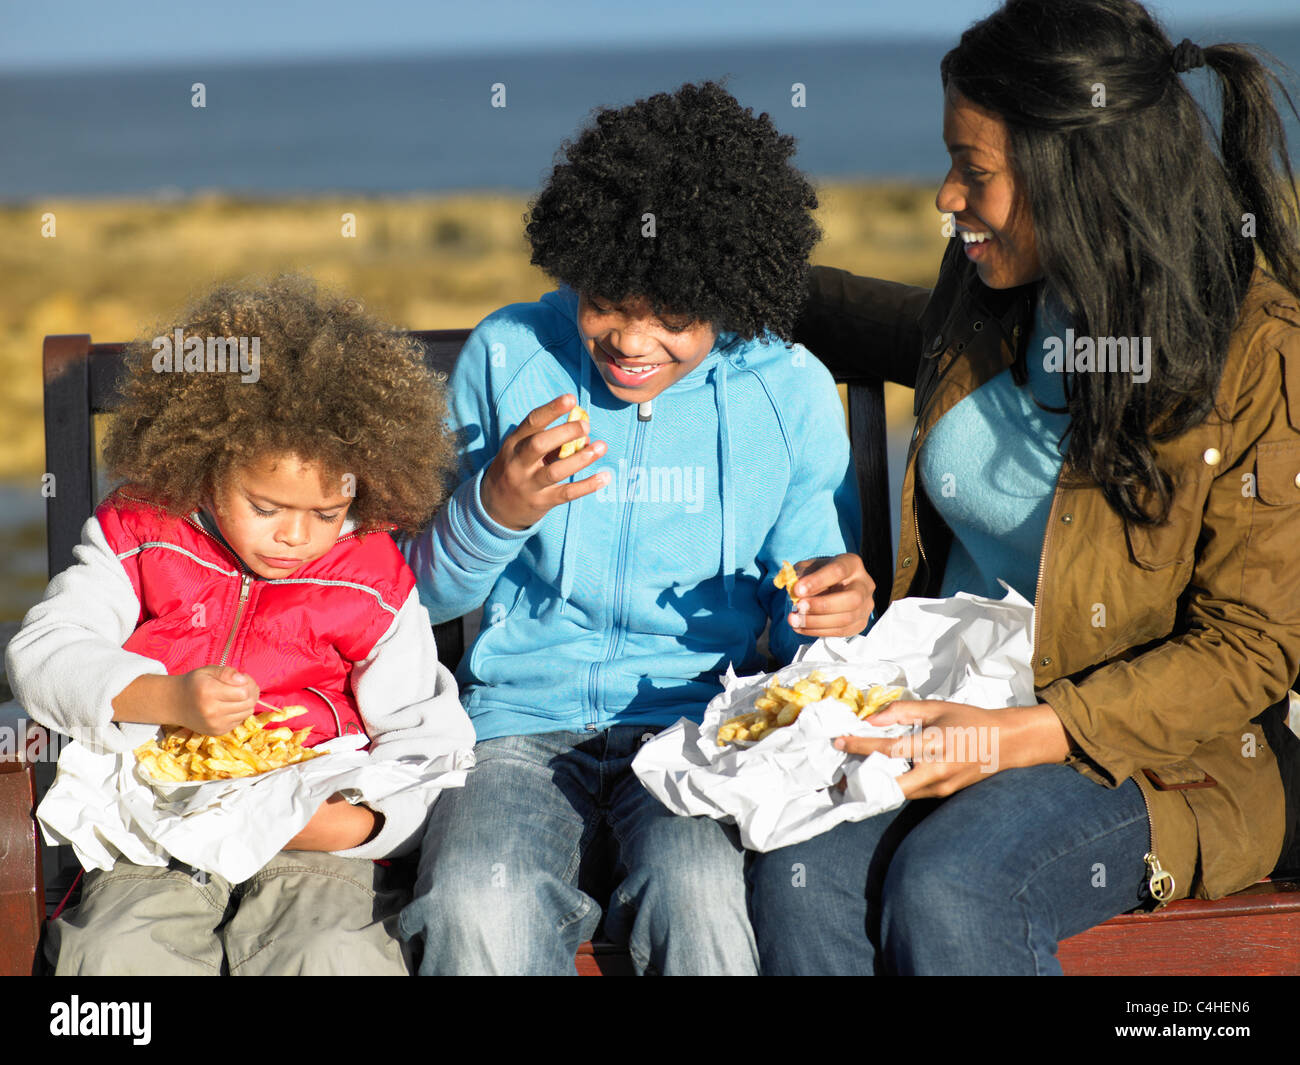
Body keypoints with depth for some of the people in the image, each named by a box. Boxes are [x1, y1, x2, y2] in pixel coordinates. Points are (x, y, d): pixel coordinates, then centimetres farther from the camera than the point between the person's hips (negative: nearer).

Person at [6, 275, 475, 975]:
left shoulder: (372, 584, 2)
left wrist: (360, 821, -18)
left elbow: (428, 738, 2)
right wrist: (167, 700, -22)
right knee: (118, 953, -29)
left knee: (336, 958, -30)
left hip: (314, 838, 0)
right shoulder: (139, 537, 3)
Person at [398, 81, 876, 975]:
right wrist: (496, 510, -13)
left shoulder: (791, 394, 3)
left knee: (700, 898, -34)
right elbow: (427, 591, 8)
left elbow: (803, 631, 12)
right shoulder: (508, 357, 3)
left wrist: (836, 612, -13)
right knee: (481, 912, -32)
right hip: (521, 725, 0)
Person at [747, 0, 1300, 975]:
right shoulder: (993, 306, 6)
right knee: (800, 871, -26)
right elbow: (896, 322, 34)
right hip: (951, 707, 5)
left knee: (945, 888, -34)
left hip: (1156, 749, -5)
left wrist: (1017, 737, -22)